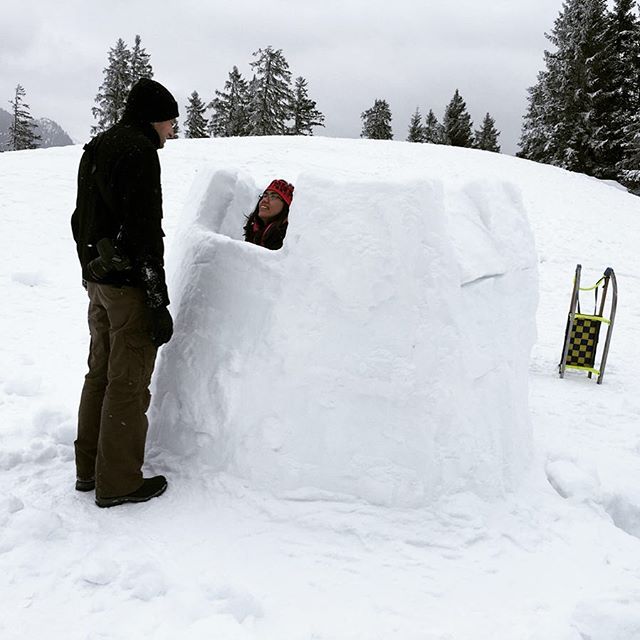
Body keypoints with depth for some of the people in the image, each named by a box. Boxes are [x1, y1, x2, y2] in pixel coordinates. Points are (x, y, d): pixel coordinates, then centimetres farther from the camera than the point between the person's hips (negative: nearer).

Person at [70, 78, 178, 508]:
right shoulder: (140, 150, -14)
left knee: (100, 374, 17)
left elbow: (81, 220, 20)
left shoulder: (95, 148, 16)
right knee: (128, 384, -1)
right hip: (130, 284, -10)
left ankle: (90, 469, 28)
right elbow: (145, 230, -21)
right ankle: (118, 482, 10)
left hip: (97, 279, 10)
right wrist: (159, 303, -19)